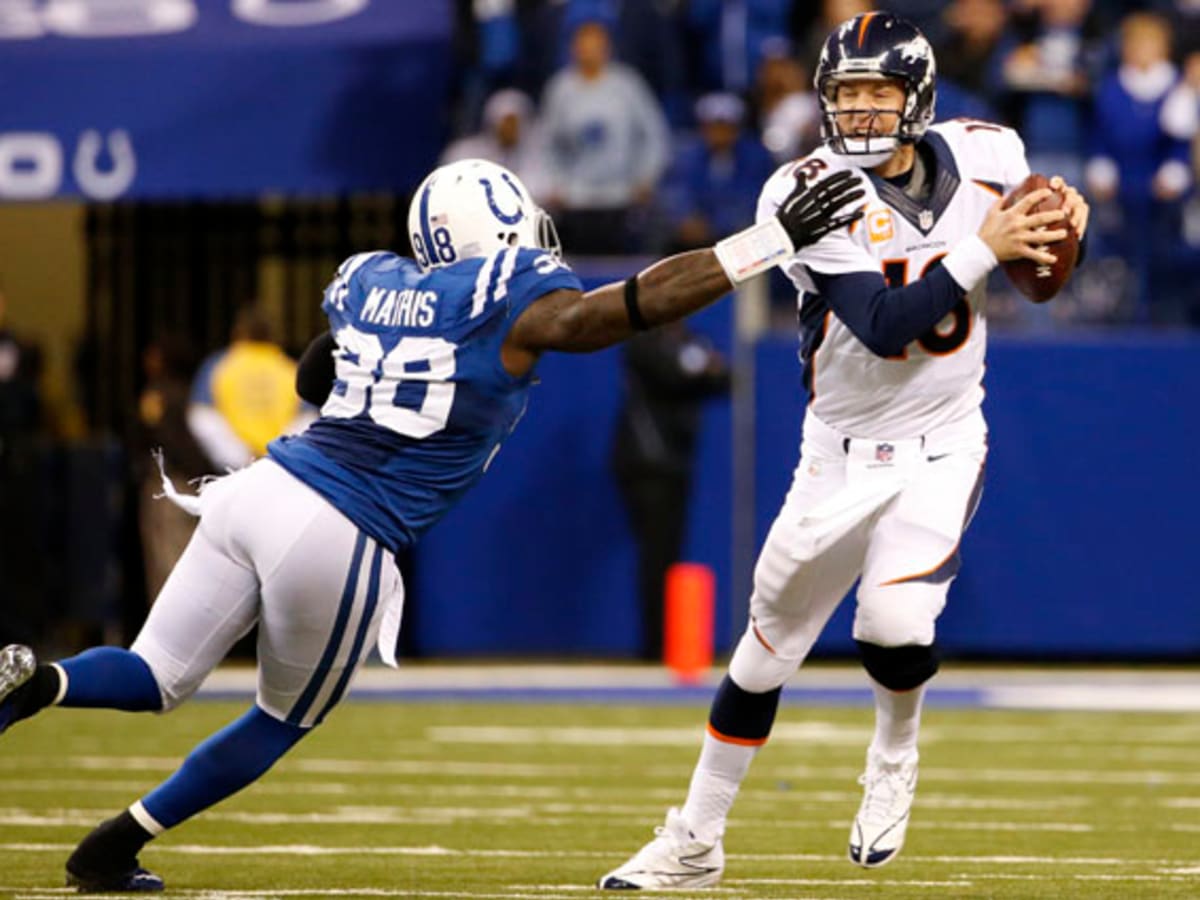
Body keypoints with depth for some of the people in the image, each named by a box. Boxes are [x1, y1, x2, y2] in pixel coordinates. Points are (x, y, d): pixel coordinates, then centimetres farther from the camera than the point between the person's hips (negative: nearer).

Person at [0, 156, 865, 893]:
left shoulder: (371, 282, 16)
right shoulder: (513, 304, -2)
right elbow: (644, 302, -10)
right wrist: (777, 237, -9)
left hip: (260, 490, 5)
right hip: (335, 539, -5)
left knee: (152, 680, 11)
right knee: (282, 723, 19)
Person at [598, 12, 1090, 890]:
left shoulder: (982, 156, -5)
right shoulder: (809, 194, -16)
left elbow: (1033, 274, 15)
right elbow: (885, 325, -26)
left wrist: (1062, 217, -6)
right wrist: (982, 250, -27)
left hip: (942, 449, 0)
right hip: (841, 456, 0)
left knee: (895, 626, -23)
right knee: (768, 645, 10)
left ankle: (895, 754, 11)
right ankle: (694, 845, 26)